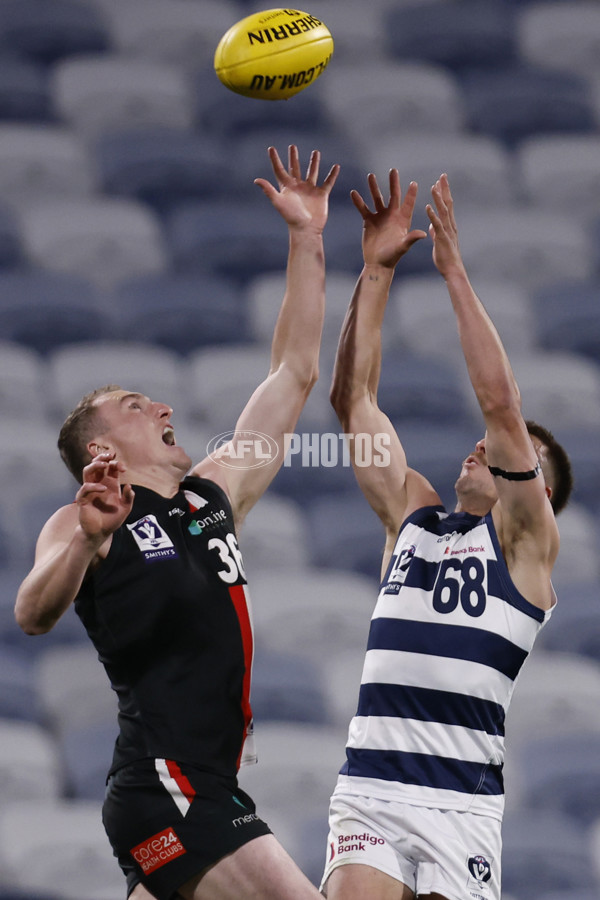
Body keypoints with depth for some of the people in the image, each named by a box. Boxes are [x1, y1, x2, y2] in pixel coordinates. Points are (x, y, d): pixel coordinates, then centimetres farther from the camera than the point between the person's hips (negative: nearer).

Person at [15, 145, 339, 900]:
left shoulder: (213, 494, 20)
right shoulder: (81, 526, -1)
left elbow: (293, 375, 22)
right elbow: (33, 615, -22)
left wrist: (307, 240, 20)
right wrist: (86, 539, -41)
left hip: (209, 790, 8)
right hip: (166, 789, -8)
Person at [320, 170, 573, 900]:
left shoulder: (528, 538, 4)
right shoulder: (410, 512, 18)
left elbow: (499, 399, -7)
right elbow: (354, 399, 13)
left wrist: (454, 270, -7)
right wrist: (376, 271, 7)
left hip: (460, 799, -3)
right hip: (368, 785, 3)